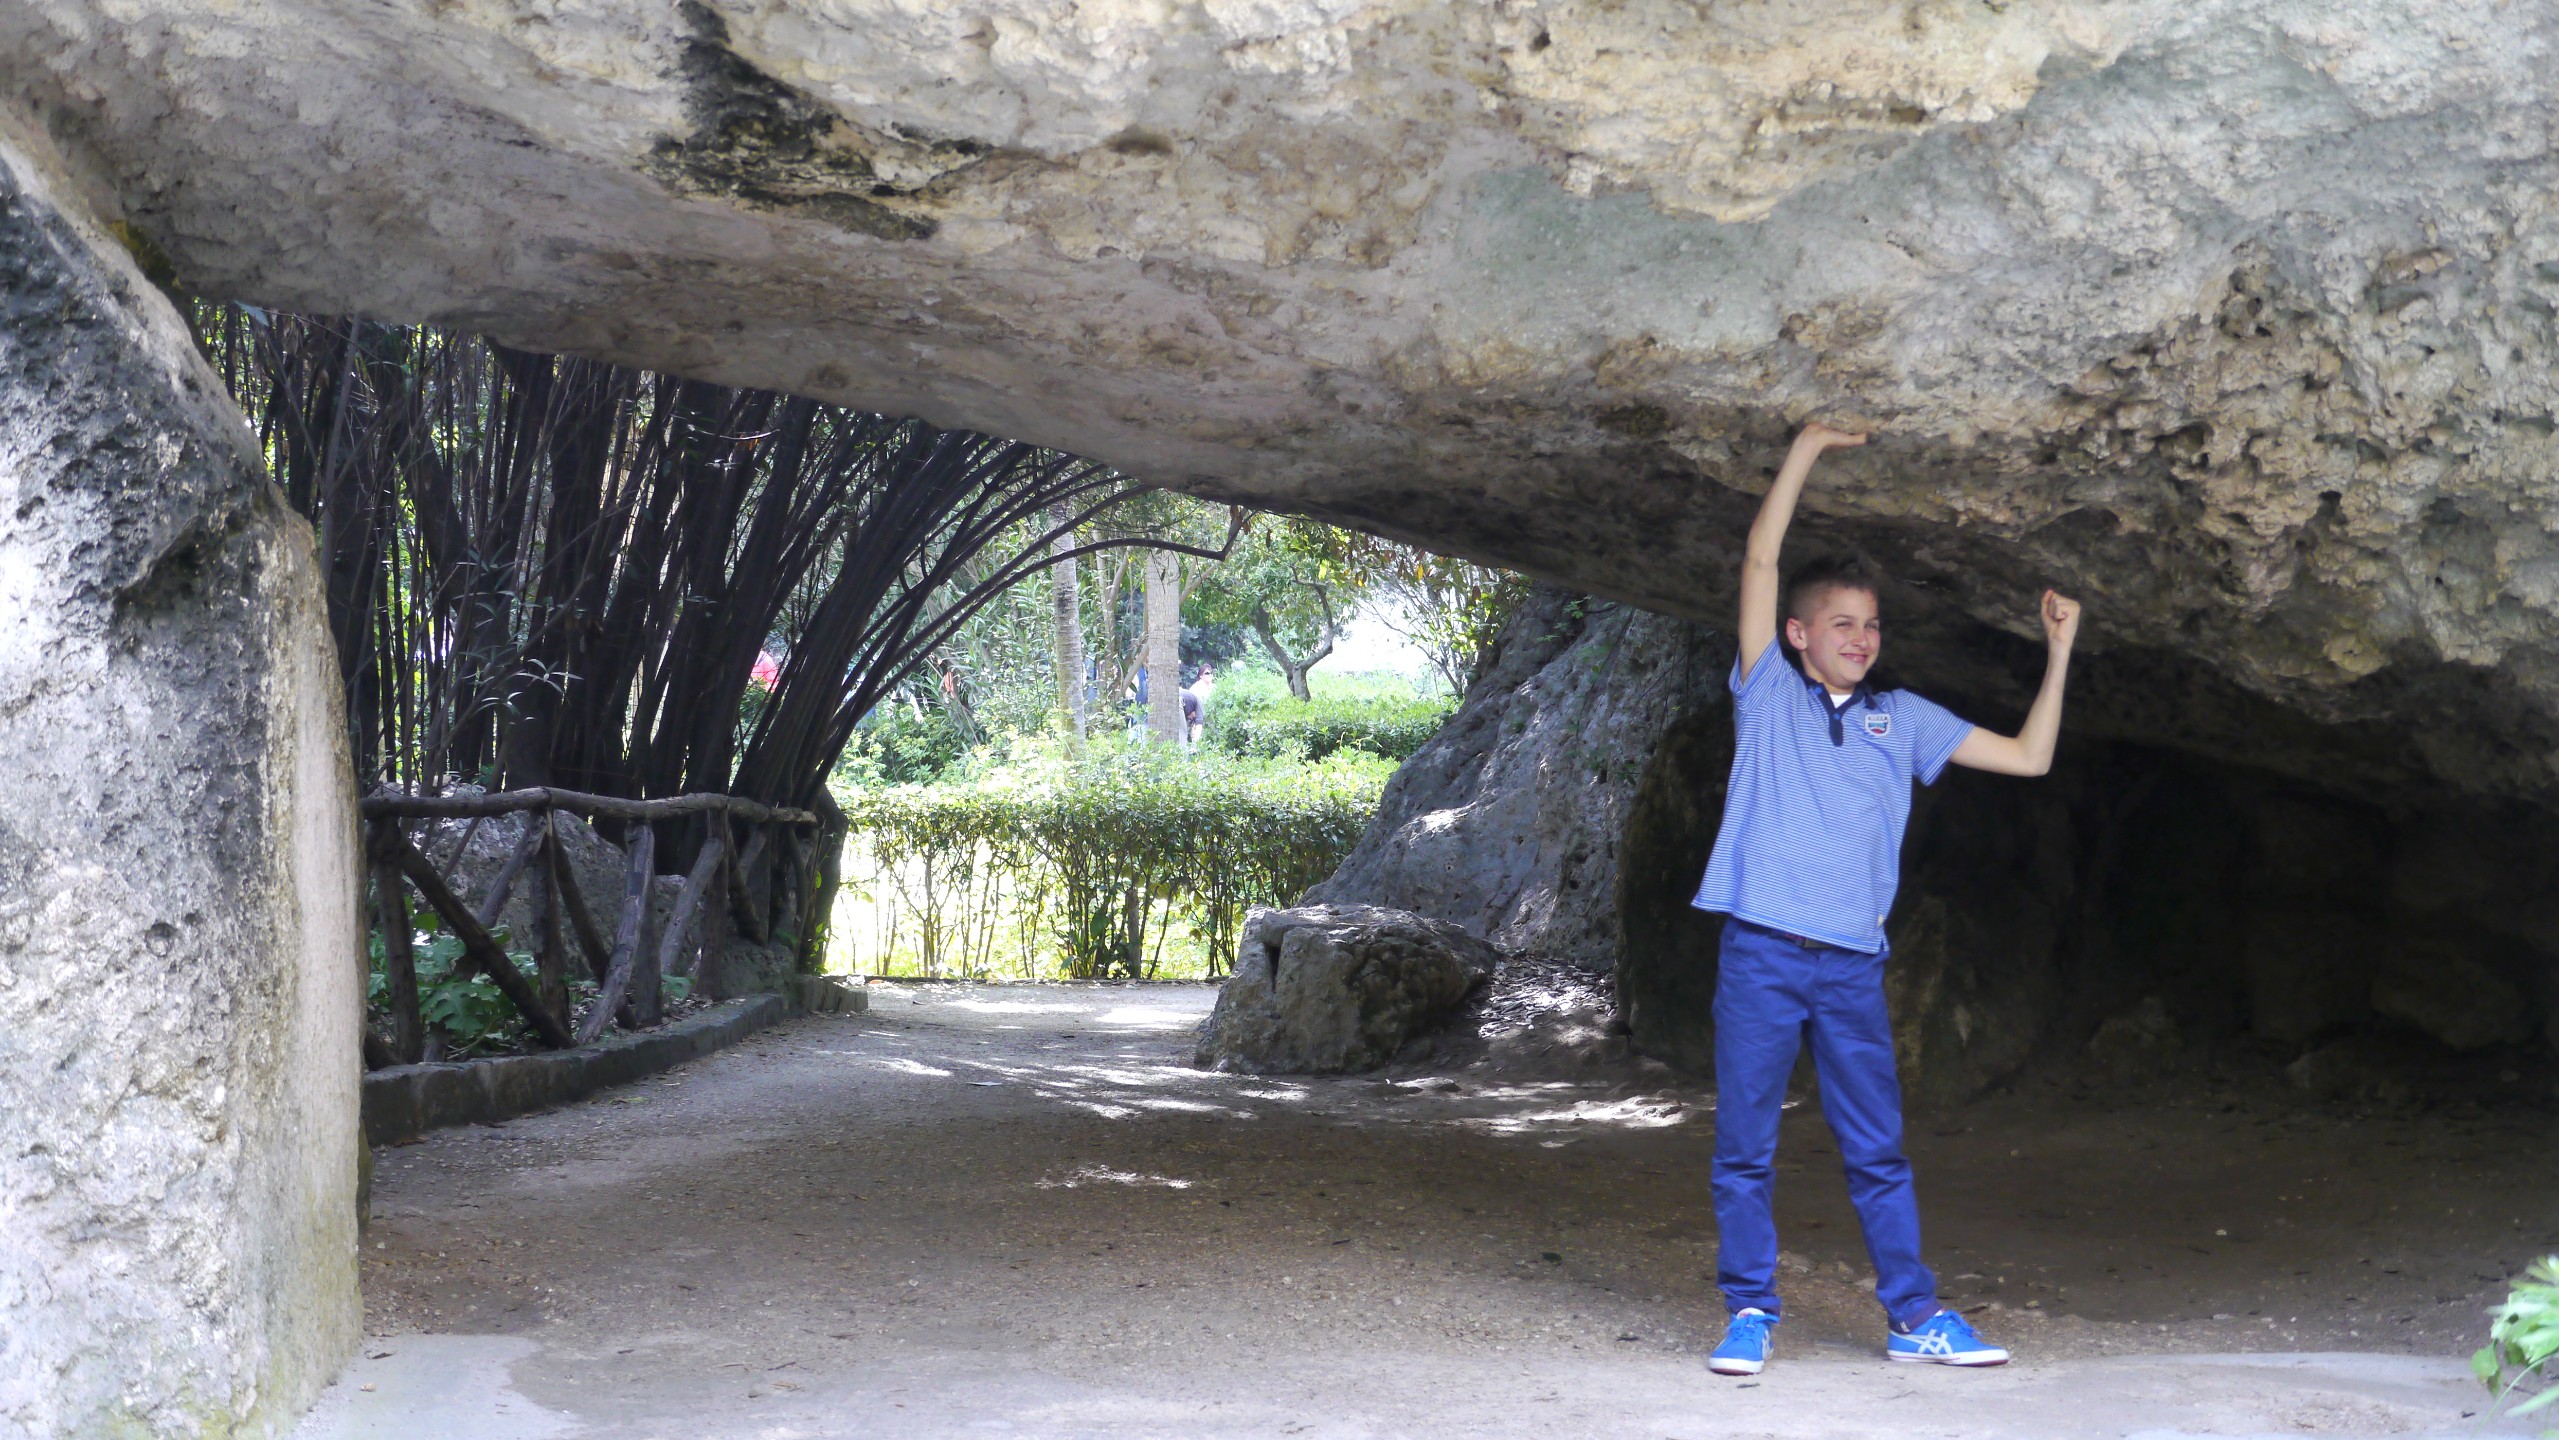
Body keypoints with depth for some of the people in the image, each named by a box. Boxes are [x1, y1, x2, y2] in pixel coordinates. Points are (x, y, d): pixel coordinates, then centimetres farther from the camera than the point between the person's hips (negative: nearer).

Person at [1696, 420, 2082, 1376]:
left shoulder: (1903, 719, 15)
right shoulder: (1768, 695, 8)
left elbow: (2028, 757, 16)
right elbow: (1760, 563, 0)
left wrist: (2059, 651, 11)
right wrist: (1807, 449, -3)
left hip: (1853, 964, 2)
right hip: (1761, 954, -2)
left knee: (1877, 1149, 7)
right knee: (1744, 1146, 1)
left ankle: (1914, 1315, 13)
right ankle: (1750, 1313, 10)